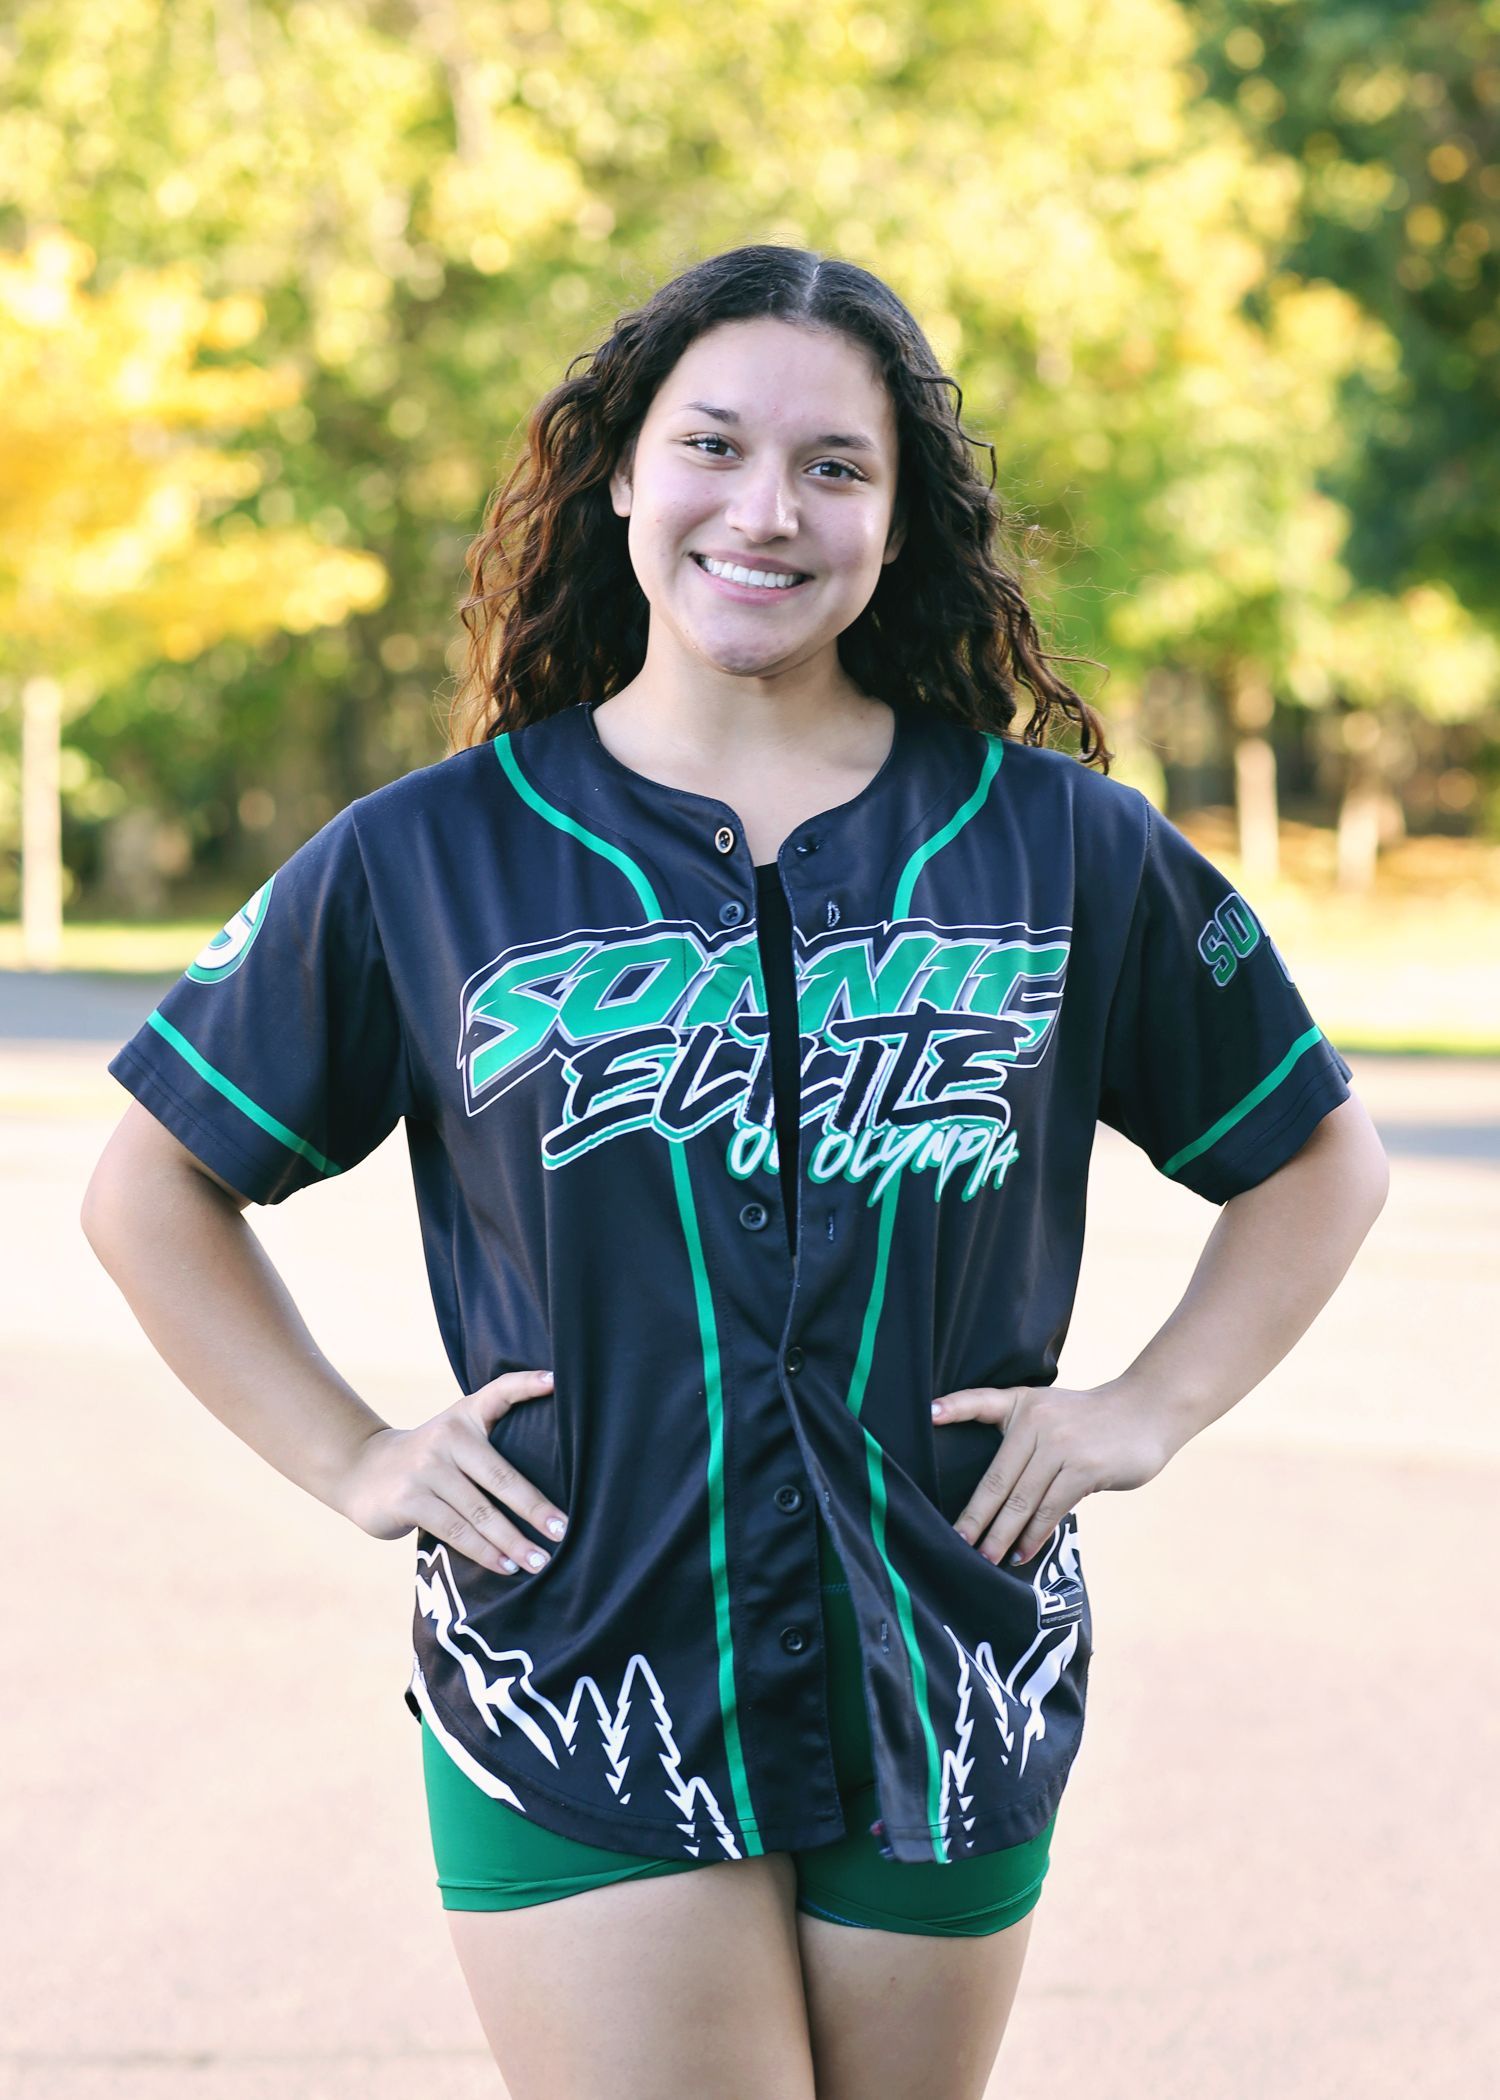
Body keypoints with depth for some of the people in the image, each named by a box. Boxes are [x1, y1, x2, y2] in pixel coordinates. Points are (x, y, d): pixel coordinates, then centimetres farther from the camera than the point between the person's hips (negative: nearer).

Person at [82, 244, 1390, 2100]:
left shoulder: (1064, 847, 4)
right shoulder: (431, 857, 1)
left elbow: (1317, 1154, 16)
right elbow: (153, 1184, 10)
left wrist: (1150, 1408, 4)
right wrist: (350, 1461, 2)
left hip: (944, 1709, 2)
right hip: (578, 1709, -2)